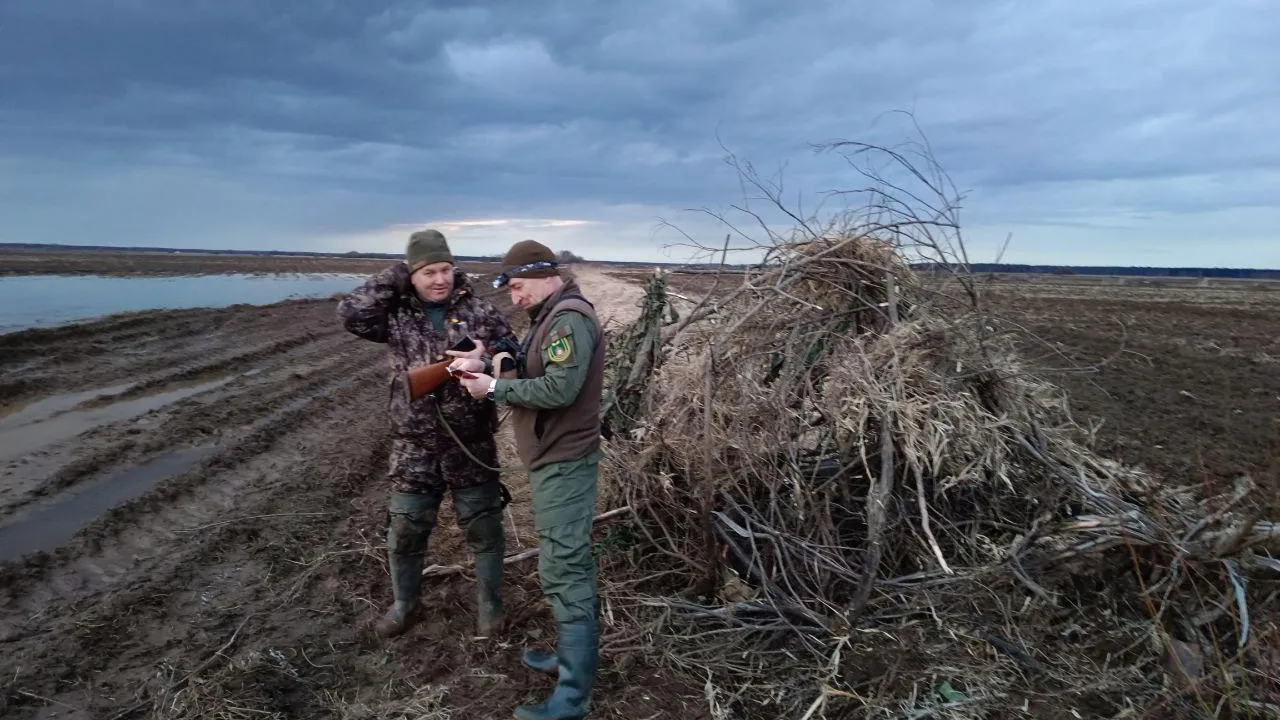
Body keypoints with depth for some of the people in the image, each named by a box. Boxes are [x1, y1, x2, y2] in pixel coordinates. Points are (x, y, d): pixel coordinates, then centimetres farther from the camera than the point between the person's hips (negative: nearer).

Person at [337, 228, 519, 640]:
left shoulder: (478, 311, -3)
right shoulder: (395, 314, -1)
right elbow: (349, 314, -15)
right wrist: (395, 276, -14)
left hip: (472, 445, -1)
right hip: (414, 448, 1)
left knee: (483, 529, 10)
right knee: (404, 532, 13)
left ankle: (489, 604, 31)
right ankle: (404, 605, 36)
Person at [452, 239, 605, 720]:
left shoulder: (569, 319, -17)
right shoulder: (553, 317, 15)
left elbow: (559, 388, -26)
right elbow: (529, 375, 16)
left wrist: (494, 387, -17)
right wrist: (486, 368, 1)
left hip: (563, 465, -11)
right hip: (556, 461, 11)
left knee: (563, 571, -7)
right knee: (569, 564, 18)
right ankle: (574, 656, 31)